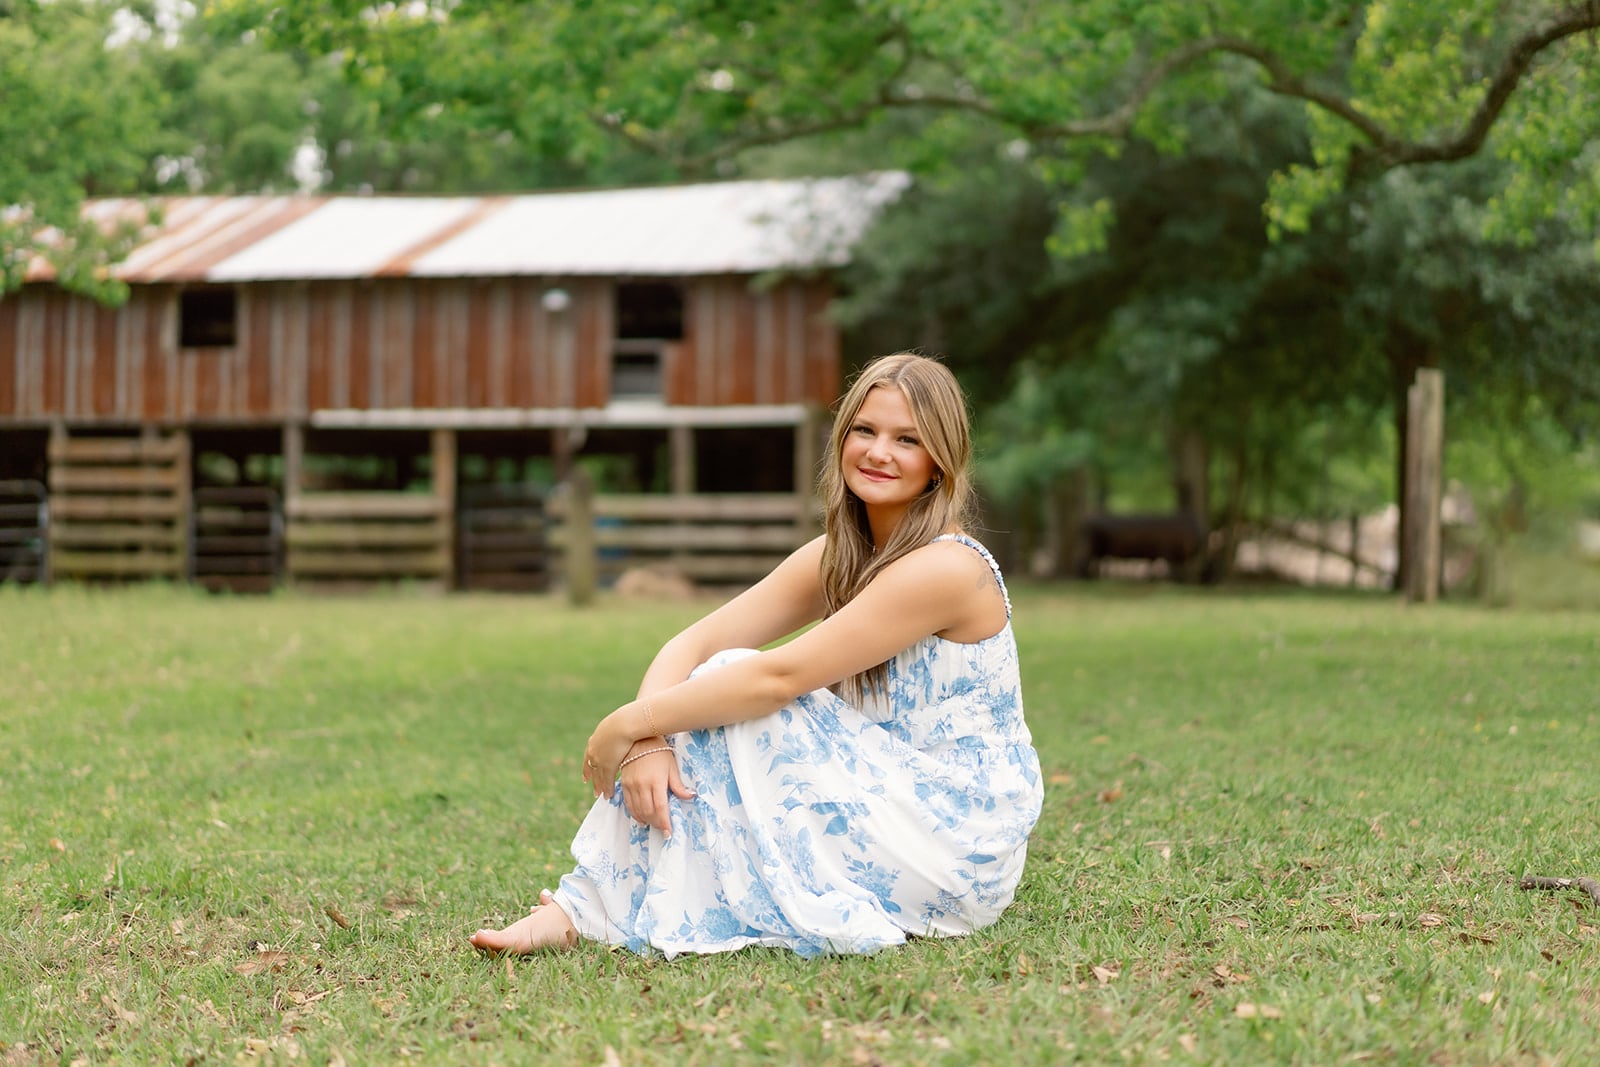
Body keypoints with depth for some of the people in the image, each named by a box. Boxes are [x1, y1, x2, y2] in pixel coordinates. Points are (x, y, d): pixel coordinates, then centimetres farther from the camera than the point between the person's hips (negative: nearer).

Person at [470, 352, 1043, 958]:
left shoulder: (946, 567, -21)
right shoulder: (837, 558, 5)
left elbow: (780, 676, -24)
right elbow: (694, 644, -3)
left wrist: (630, 723, -18)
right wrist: (645, 740, -22)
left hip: (956, 846, -8)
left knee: (737, 692, -17)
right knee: (718, 685, -7)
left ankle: (594, 908, -10)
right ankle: (584, 907, -8)